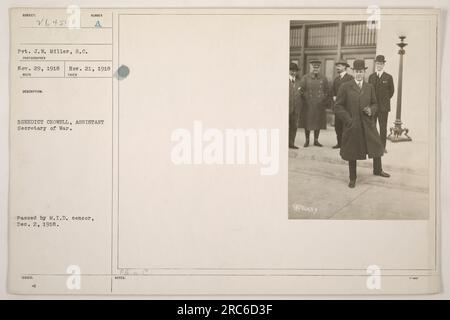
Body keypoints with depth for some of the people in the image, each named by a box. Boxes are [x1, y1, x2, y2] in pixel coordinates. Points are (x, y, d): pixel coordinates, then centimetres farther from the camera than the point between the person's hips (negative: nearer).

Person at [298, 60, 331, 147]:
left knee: (318, 124, 6)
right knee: (307, 124, 4)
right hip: (307, 106, -2)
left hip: (319, 106, 2)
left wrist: (326, 102, 2)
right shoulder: (305, 78, 0)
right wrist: (303, 101, -8)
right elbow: (301, 90, -2)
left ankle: (316, 140, 17)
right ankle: (307, 140, 16)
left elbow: (327, 92, 10)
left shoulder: (323, 79, 6)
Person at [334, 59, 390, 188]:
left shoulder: (370, 87, 7)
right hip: (352, 125, -3)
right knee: (352, 152, 6)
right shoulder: (345, 87, -3)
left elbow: (374, 104, 16)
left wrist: (371, 110, -7)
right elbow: (338, 106, -3)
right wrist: (348, 119, -13)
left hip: (368, 124, 3)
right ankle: (352, 178, 22)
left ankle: (377, 170, 37)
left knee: (377, 147, 11)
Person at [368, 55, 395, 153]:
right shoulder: (371, 76, 9)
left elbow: (391, 91, 8)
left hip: (383, 106, -3)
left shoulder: (388, 77, 1)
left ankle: (382, 146, 9)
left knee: (383, 127, 2)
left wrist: (384, 100, 7)